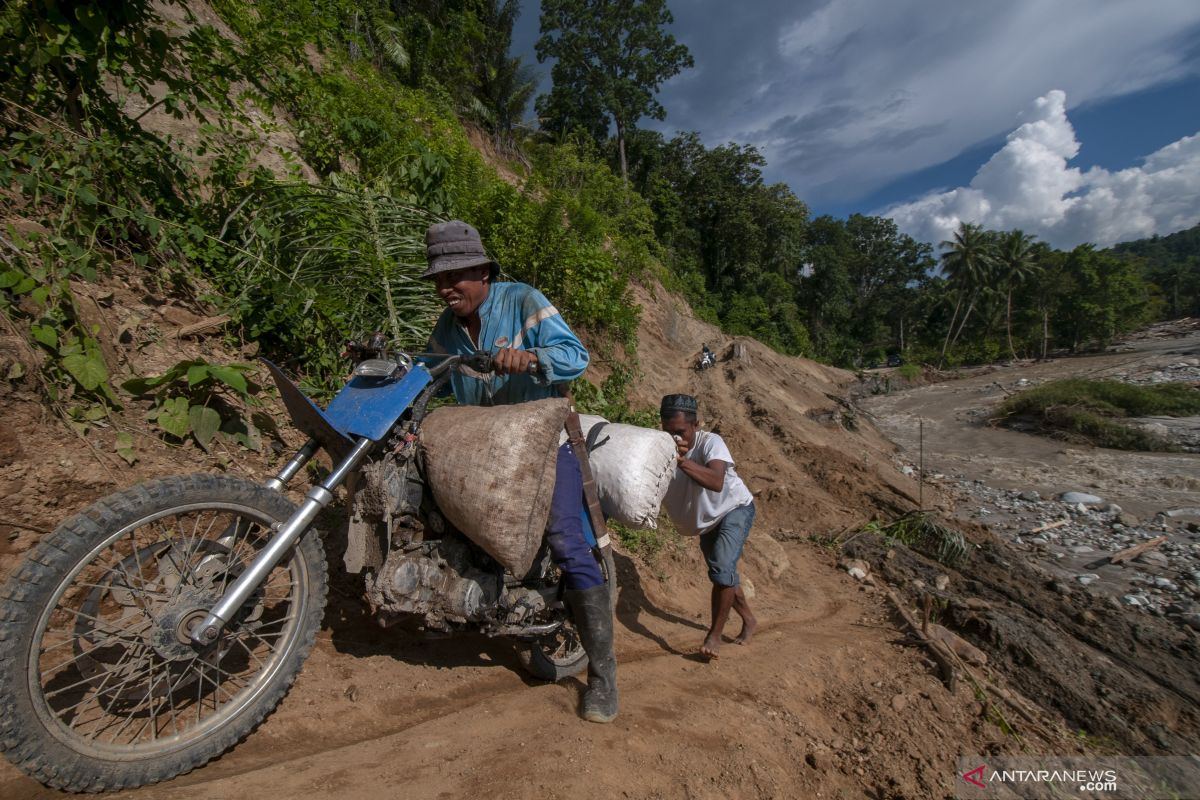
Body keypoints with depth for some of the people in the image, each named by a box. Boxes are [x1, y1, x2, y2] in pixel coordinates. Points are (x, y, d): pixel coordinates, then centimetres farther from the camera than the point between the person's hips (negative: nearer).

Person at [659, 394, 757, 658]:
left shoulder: (710, 442, -31)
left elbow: (716, 482, -50)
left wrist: (682, 460, -61)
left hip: (734, 509, -5)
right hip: (707, 520, 6)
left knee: (722, 570, -22)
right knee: (723, 575, 18)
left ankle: (714, 634, -1)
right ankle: (749, 620, 43)